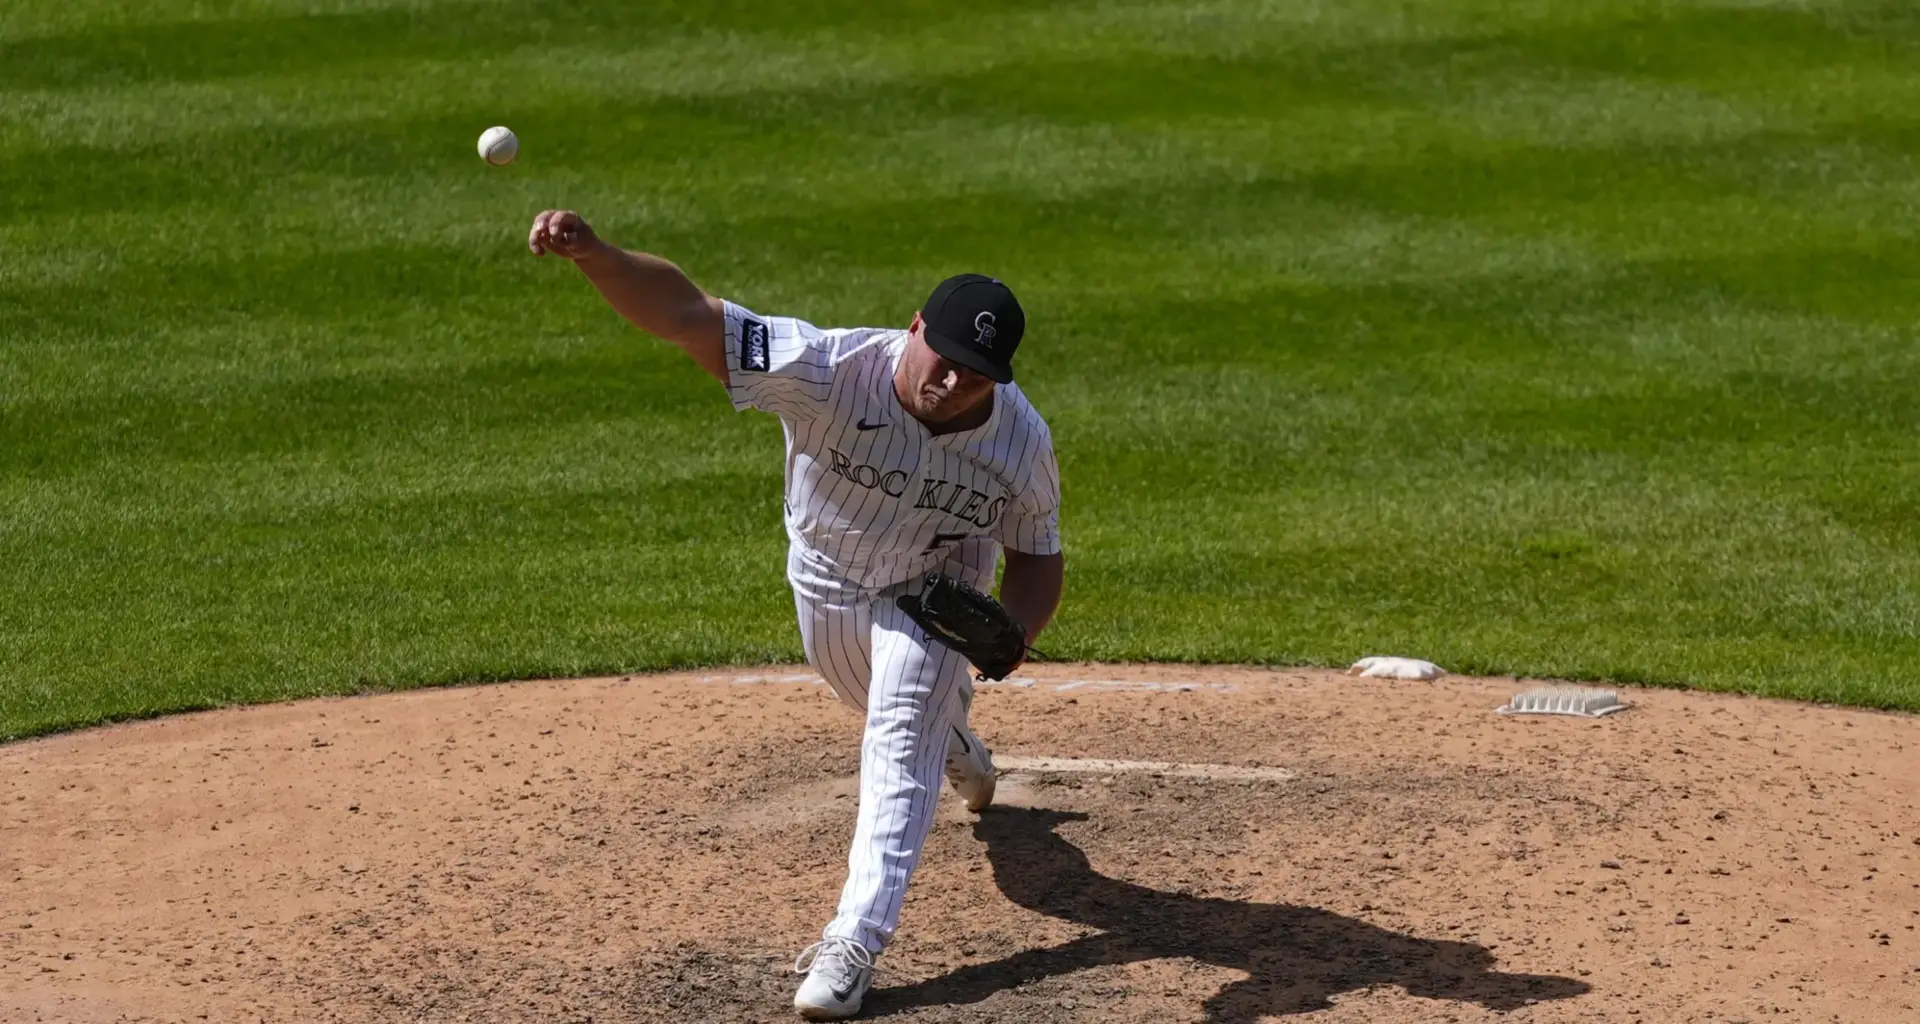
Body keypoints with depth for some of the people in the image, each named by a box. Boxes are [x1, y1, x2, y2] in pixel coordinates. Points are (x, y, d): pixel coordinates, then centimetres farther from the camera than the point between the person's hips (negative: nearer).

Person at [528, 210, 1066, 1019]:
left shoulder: (1022, 444, -31)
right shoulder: (831, 372, -40)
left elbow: (1038, 559, -12)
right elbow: (685, 315, -48)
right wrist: (592, 254, -66)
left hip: (931, 593, -2)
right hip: (824, 583, 2)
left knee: (902, 744, -20)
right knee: (891, 713, 26)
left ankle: (856, 941, -19)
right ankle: (961, 755, 64)